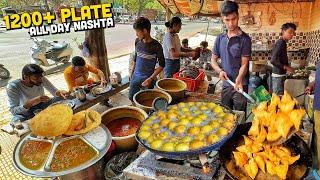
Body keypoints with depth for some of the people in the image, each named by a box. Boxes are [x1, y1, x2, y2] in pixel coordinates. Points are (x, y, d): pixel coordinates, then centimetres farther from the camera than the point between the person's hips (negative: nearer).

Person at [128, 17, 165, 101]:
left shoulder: (156, 46, -17)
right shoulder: (137, 41, -1)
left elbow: (161, 65, -12)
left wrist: (150, 79, -18)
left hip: (147, 78, -5)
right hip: (135, 76, 5)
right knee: (132, 98, 15)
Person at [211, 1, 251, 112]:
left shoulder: (244, 39, -8)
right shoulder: (220, 38, 6)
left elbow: (244, 64, -12)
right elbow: (213, 59, 10)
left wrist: (238, 80, -30)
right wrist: (220, 71, -10)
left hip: (240, 85, -5)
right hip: (225, 85, 5)